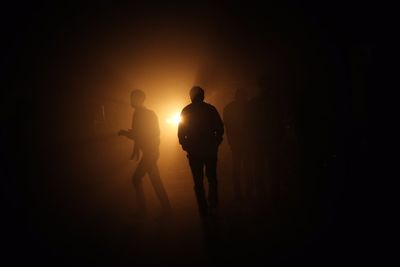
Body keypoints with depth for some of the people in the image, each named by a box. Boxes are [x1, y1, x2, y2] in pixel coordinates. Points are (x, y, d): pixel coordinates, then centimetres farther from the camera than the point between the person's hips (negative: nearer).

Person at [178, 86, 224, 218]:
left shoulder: (186, 111, -1)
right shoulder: (210, 109, -1)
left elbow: (181, 133, -2)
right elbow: (220, 128, -1)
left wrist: (185, 145, 11)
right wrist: (216, 143, 12)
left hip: (194, 151, -1)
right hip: (210, 149, 1)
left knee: (198, 181, 7)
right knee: (212, 177, 19)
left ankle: (204, 209, 7)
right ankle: (213, 204, 13)